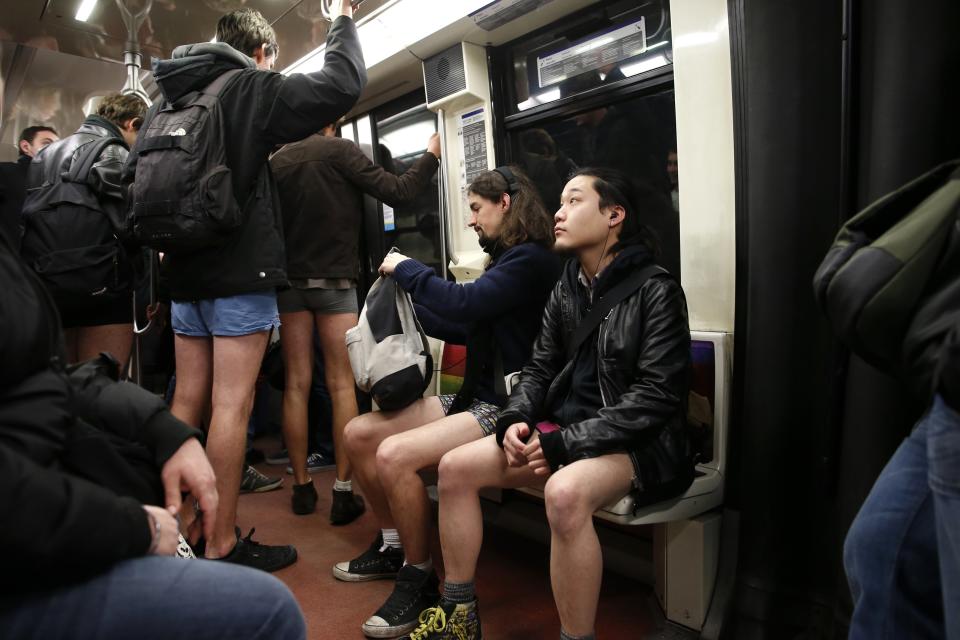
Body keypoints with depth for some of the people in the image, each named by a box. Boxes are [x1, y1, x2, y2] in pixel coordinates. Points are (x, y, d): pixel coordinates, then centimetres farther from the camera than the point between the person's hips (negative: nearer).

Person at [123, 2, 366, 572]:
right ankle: (222, 545, 2)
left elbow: (135, 175, 20)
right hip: (241, 272, -7)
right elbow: (344, 82, -7)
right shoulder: (253, 88, -4)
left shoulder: (171, 99, 16)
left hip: (187, 270, 7)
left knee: (187, 401, 12)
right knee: (232, 405, -5)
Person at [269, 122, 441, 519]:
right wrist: (431, 156, 5)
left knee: (296, 385, 6)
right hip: (334, 280, -4)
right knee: (341, 385, -1)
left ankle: (302, 487, 10)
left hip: (288, 280, 4)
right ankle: (343, 492, 0)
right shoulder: (339, 149, -4)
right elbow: (395, 193, -8)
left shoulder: (277, 161, 8)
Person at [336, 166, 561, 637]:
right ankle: (392, 547, 21)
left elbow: (463, 304, -26)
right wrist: (406, 304, 19)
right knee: (358, 433, 5)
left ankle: (419, 578, -6)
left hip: (505, 407, -10)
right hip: (473, 397, 10)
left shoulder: (530, 259, -13)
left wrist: (405, 269, -11)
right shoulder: (507, 259, 16)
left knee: (394, 454, -27)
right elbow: (463, 328, 22)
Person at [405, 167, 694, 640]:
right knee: (455, 467, -5)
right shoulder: (565, 290, 9)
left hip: (639, 442, -7)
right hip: (566, 429, 7)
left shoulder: (655, 290, -11)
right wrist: (515, 421, -10)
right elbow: (539, 369, 12)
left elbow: (656, 395, -17)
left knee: (565, 492, -38)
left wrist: (565, 443, -22)